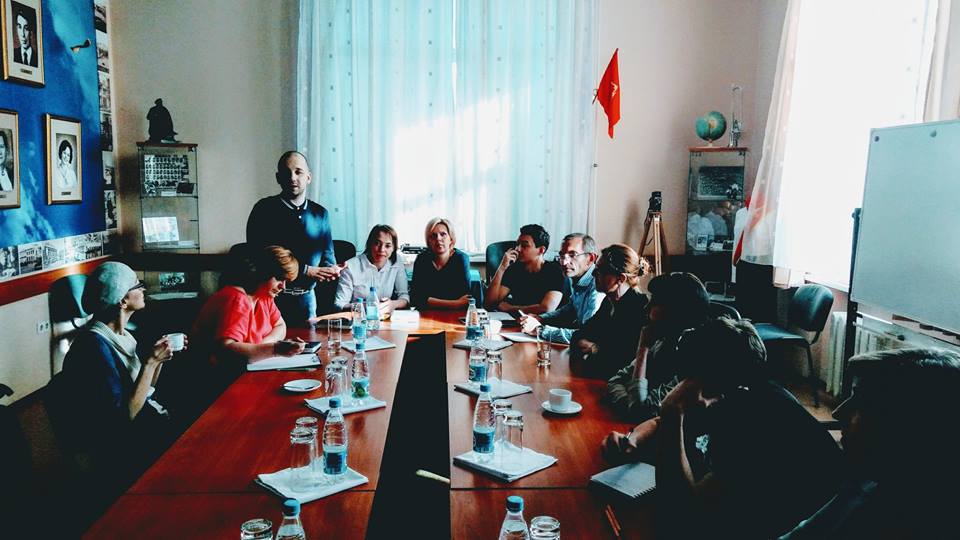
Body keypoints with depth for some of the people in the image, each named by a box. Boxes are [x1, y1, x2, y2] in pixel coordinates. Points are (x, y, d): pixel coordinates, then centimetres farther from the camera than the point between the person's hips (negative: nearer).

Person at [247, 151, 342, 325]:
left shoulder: (320, 213, 9)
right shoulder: (265, 209, -5)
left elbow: (327, 256, 12)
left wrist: (330, 270, -13)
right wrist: (306, 271, -16)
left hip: (306, 298, 4)